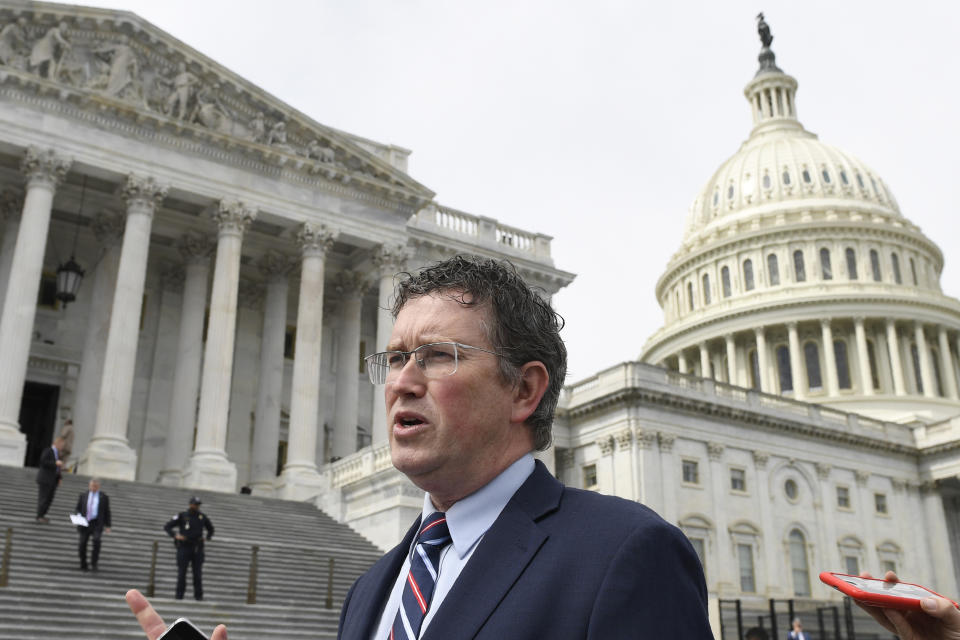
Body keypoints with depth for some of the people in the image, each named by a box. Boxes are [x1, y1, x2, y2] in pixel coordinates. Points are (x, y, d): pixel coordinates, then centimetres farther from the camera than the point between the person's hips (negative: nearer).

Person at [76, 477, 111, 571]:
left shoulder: (104, 497, 6)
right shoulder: (83, 495, 12)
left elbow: (107, 512, 8)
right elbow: (78, 508, 16)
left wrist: (107, 526, 2)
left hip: (97, 524, -2)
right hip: (85, 523, 2)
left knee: (96, 540, -24)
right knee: (83, 543, 1)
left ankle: (94, 563, -13)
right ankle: (83, 565, 18)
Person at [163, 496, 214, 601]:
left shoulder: (202, 516, 8)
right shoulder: (182, 516, -1)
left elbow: (210, 527, 27)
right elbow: (167, 527, -1)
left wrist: (208, 536, 10)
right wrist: (175, 536, -13)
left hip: (197, 549, 2)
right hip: (184, 548, -2)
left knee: (198, 573, -2)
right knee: (181, 573, -2)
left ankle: (198, 596, 0)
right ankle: (179, 595, 4)